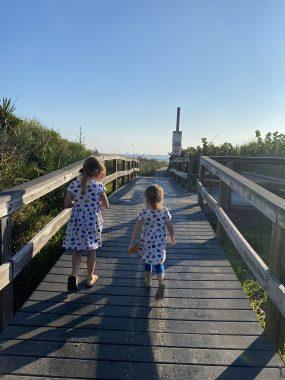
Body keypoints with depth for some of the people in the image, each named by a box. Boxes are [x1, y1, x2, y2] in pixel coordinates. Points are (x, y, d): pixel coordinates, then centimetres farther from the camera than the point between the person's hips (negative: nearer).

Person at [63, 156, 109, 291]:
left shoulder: (74, 184, -7)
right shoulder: (99, 186, -13)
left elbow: (66, 204, -2)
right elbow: (106, 205, -3)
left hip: (77, 221, 2)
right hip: (93, 221, -1)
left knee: (77, 250, 15)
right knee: (91, 250, 14)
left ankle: (73, 274, -2)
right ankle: (90, 278, 28)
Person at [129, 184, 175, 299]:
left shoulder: (143, 212, -19)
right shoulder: (165, 212, -13)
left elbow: (137, 229, -14)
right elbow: (170, 227, -3)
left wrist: (132, 243, -4)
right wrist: (172, 238, 16)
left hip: (146, 243, -1)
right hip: (160, 244, 1)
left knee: (147, 261, 22)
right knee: (158, 262, 16)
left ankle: (148, 281, 37)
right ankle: (161, 282, -5)